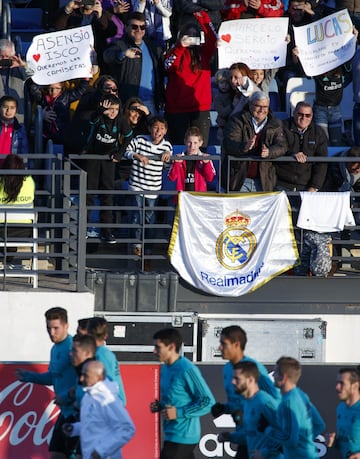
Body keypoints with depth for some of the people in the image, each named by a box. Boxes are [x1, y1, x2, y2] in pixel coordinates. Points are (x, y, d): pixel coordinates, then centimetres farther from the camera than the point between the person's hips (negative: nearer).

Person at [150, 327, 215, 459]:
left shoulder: (187, 370, -17)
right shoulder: (165, 369, 10)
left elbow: (208, 402, -16)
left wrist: (179, 412, -20)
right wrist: (159, 406, 5)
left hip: (181, 437, -9)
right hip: (171, 434, 9)